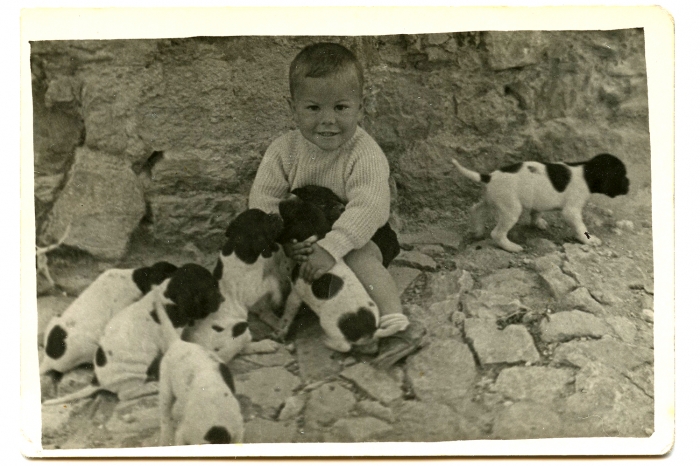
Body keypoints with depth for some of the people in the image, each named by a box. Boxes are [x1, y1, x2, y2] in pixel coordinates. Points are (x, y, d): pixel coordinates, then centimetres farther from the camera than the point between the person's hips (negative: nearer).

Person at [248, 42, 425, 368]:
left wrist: (330, 248, -47)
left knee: (361, 257, -32)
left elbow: (369, 208, -36)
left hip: (358, 235, -4)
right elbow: (262, 201, -14)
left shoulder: (366, 155, -25)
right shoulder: (284, 151, -12)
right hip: (300, 240, 4)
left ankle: (396, 326, -33)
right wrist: (286, 240, -31)